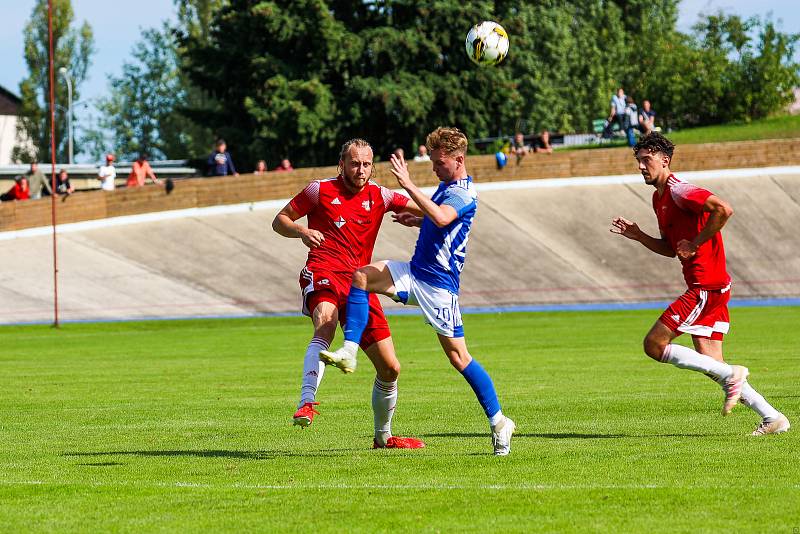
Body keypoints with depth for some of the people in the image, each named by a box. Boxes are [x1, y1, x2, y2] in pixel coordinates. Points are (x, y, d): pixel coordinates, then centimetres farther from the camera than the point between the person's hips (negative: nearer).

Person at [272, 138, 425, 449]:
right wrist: (302, 232, -11)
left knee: (390, 368, 3)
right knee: (325, 326, -40)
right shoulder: (320, 190, 6)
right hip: (323, 273, -4)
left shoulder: (379, 196, 13)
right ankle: (306, 404, -51)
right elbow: (280, 221, 11)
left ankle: (383, 437, 25)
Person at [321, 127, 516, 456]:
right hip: (415, 273, 9)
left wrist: (407, 185, -37)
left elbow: (441, 218, -37)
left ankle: (498, 422, 4)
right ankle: (349, 353, -19)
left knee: (458, 356, -6)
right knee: (361, 277, -13)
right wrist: (415, 220, 15)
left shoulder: (463, 193, -15)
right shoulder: (446, 186, 15)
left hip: (438, 283, -9)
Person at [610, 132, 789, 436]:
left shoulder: (678, 191, -12)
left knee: (654, 345, -10)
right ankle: (772, 418, 8)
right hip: (706, 288, 10)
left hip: (706, 287, -10)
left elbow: (723, 209, -26)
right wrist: (638, 236, 13)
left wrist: (695, 244, -19)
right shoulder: (658, 198, 19)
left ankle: (730, 376, -8)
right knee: (710, 363, 7)